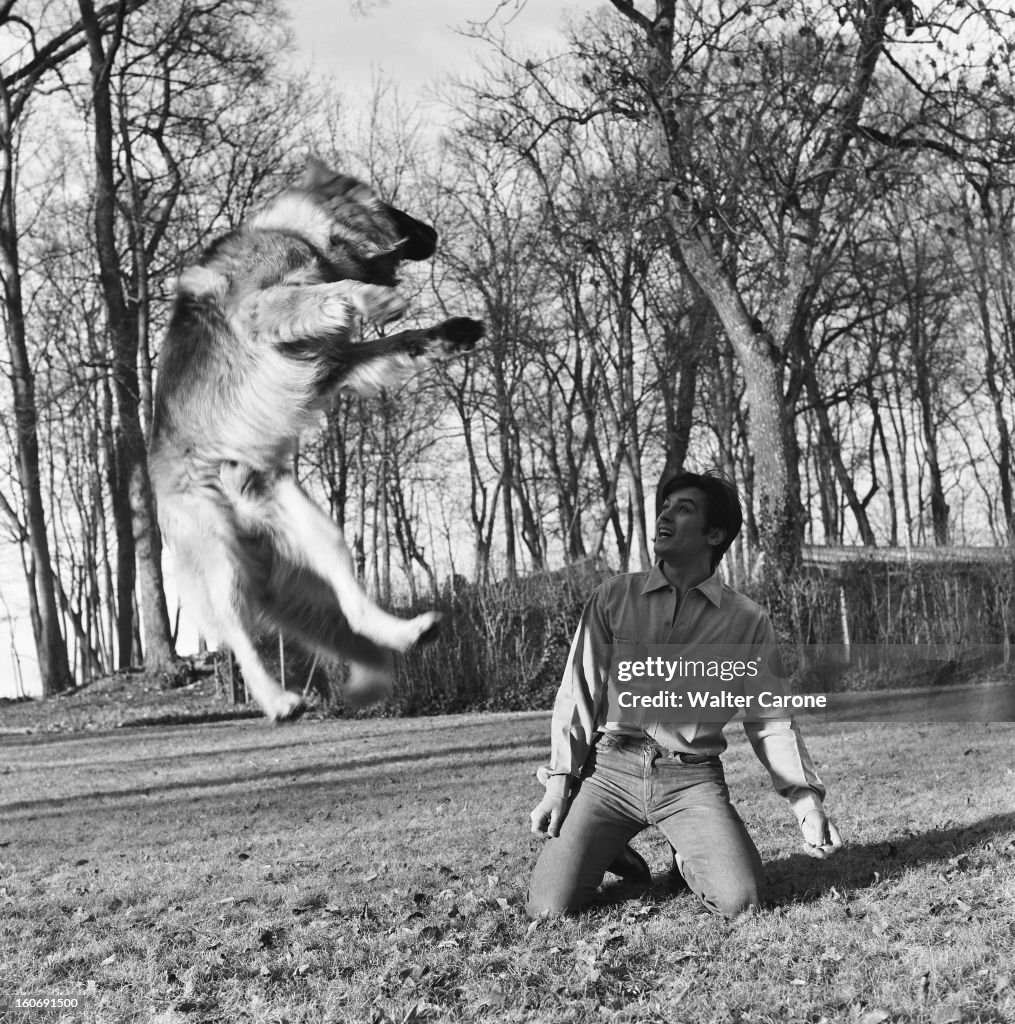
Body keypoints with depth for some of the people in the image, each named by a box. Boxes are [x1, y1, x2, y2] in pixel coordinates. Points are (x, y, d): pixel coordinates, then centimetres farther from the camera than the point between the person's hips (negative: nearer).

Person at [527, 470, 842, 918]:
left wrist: (807, 802, -2)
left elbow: (770, 721, 7)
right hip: (610, 770, 0)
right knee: (549, 907, -12)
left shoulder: (749, 621, 3)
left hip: (693, 780, 0)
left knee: (739, 901, -20)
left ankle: (690, 860, 15)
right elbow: (579, 693, 5)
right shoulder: (613, 599, 4)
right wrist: (558, 784, 0)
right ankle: (608, 853, 21)